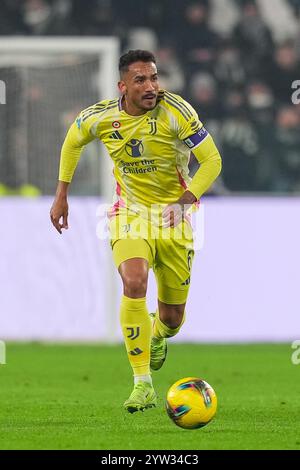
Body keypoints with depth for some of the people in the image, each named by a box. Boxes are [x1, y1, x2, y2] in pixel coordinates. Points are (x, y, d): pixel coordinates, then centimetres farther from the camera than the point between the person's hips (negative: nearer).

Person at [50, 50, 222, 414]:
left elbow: (212, 160, -18)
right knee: (134, 283, -29)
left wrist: (185, 200, -32)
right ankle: (142, 385, -24)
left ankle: (157, 337, 48)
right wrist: (61, 195, 11)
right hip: (129, 213, 0)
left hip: (173, 216, 0)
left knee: (172, 317, 6)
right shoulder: (100, 117, -10)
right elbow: (73, 141, 13)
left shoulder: (175, 111, -20)